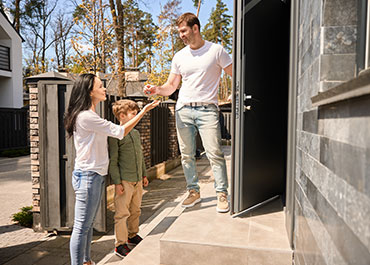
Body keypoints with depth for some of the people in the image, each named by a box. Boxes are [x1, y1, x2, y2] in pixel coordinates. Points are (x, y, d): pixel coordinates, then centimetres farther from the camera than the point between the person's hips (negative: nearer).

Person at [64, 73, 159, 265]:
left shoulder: (90, 116, 15)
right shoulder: (85, 116, -18)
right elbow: (120, 132, -16)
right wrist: (143, 111, -11)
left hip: (96, 175, 10)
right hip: (88, 176, -10)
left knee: (88, 224, 18)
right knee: (81, 226, 0)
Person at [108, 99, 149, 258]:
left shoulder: (136, 133, 13)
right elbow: (112, 161, -12)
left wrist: (144, 175, 20)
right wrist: (117, 182, -15)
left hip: (138, 180, 8)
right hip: (124, 181, -7)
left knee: (135, 211, 18)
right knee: (122, 213, 1)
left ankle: (133, 236, 36)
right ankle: (120, 244, 13)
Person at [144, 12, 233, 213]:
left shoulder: (216, 50, 2)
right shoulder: (179, 57, 13)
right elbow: (170, 87, 13)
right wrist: (156, 90, -6)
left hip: (207, 109, -4)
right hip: (183, 109, 4)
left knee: (214, 153, -7)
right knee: (186, 154, 7)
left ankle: (222, 194, 6)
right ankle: (194, 191, 20)